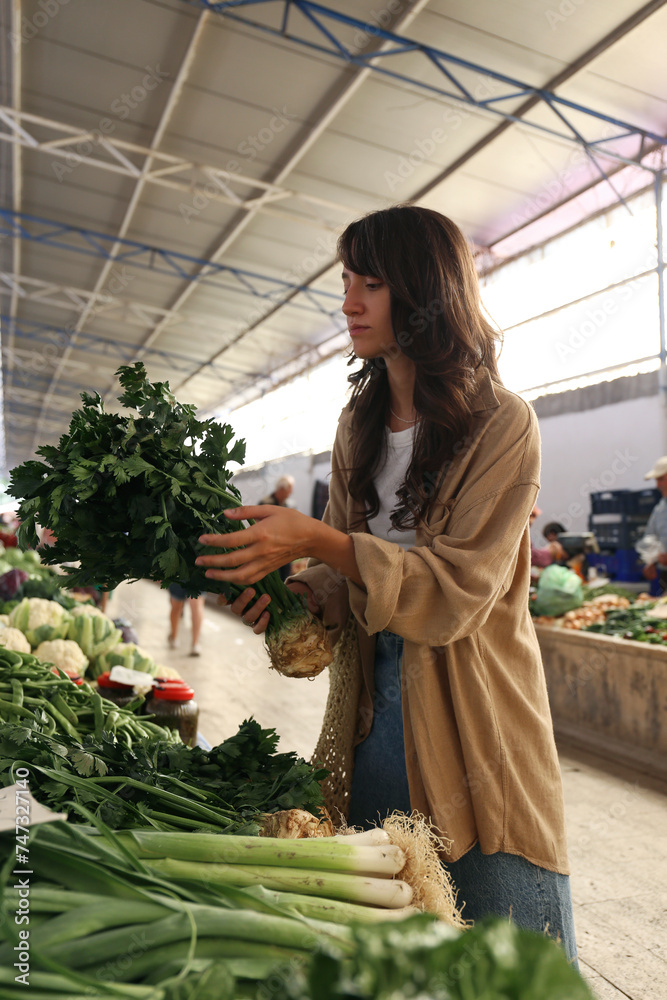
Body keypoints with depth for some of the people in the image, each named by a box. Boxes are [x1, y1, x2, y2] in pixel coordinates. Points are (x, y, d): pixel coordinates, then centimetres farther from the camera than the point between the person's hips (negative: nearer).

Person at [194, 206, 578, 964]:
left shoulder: (501, 426, -12)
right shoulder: (359, 423, 7)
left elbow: (458, 588, -19)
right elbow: (349, 570, 10)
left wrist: (316, 540, -27)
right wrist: (294, 593, -11)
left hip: (471, 722, -5)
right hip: (374, 710, 6)